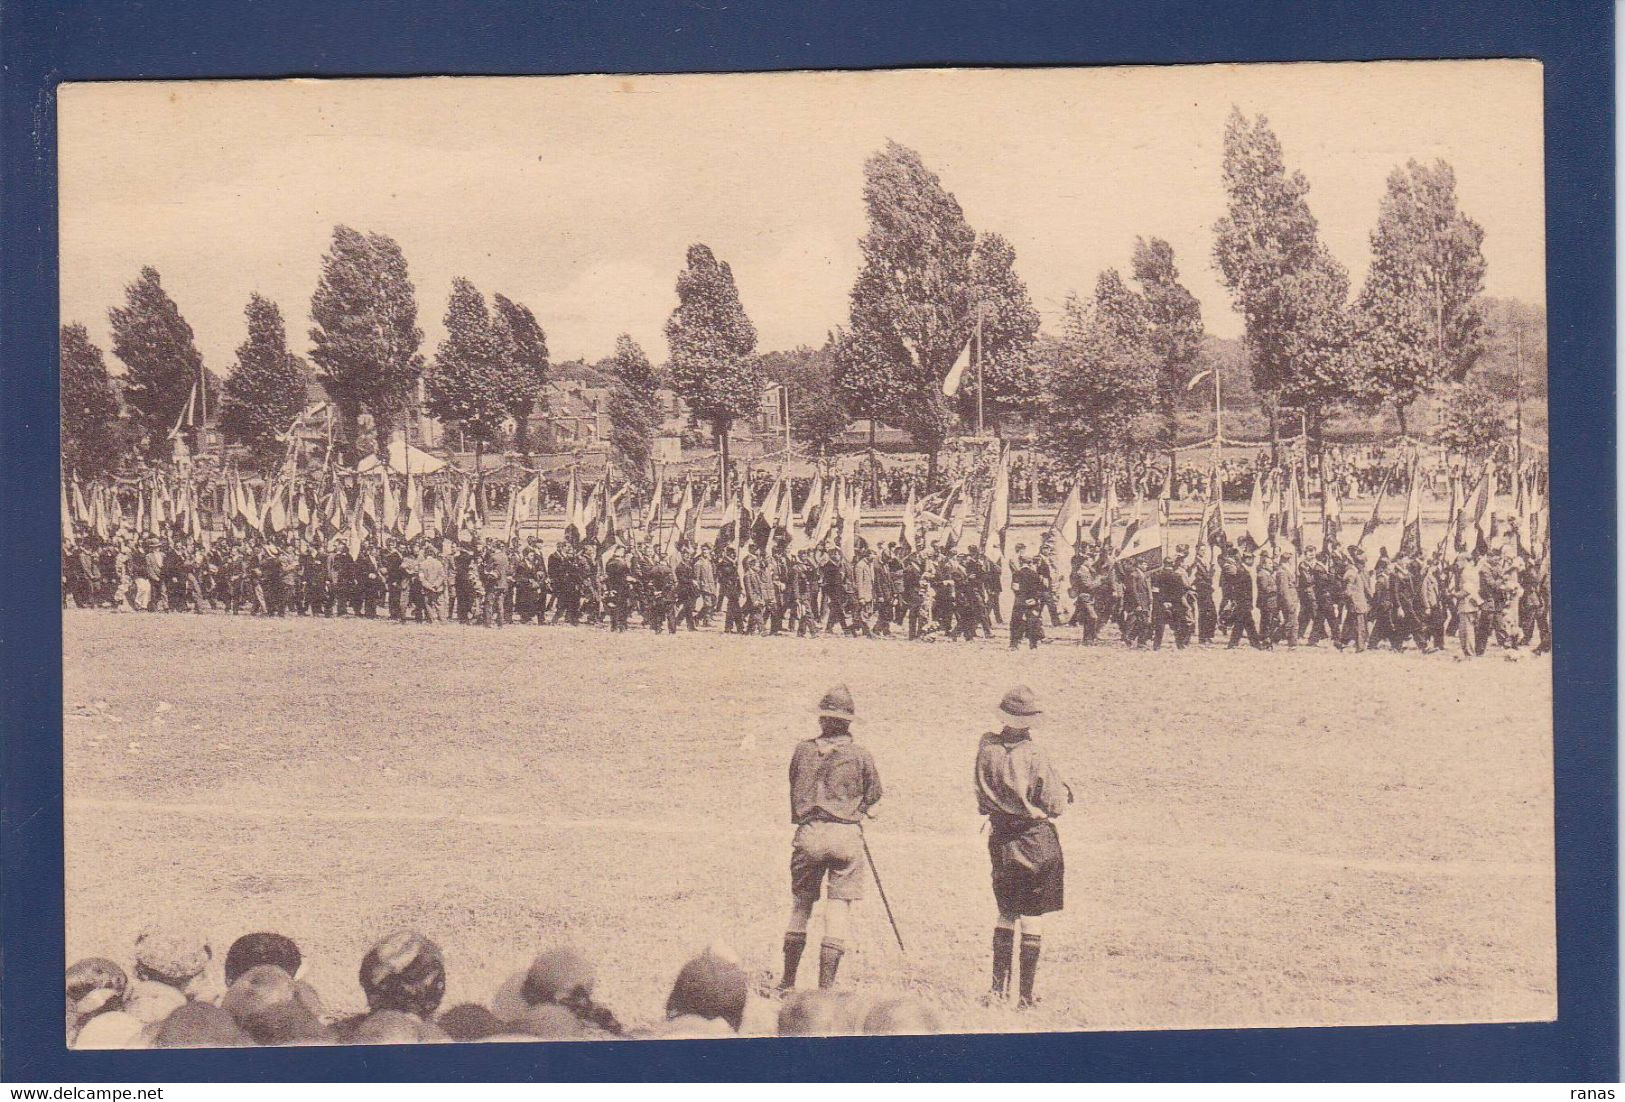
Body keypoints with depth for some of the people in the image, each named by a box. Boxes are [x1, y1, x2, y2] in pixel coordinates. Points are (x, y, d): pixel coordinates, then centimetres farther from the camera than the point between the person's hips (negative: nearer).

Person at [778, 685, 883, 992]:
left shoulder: (803, 751, 4)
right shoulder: (861, 756, -1)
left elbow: (794, 792, 12)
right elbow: (873, 799, 8)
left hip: (808, 834, 2)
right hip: (846, 834, -2)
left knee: (800, 904, 14)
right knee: (838, 907, 0)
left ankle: (787, 981, 21)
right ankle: (826, 985, -5)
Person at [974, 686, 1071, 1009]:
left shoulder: (986, 749, -7)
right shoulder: (1035, 756, -19)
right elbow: (1055, 805, -13)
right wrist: (1064, 791, 6)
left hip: (1000, 837, 4)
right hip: (1036, 840, -4)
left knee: (1006, 913, 18)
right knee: (1032, 916, 4)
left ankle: (999, 985, 19)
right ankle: (1027, 994, 6)